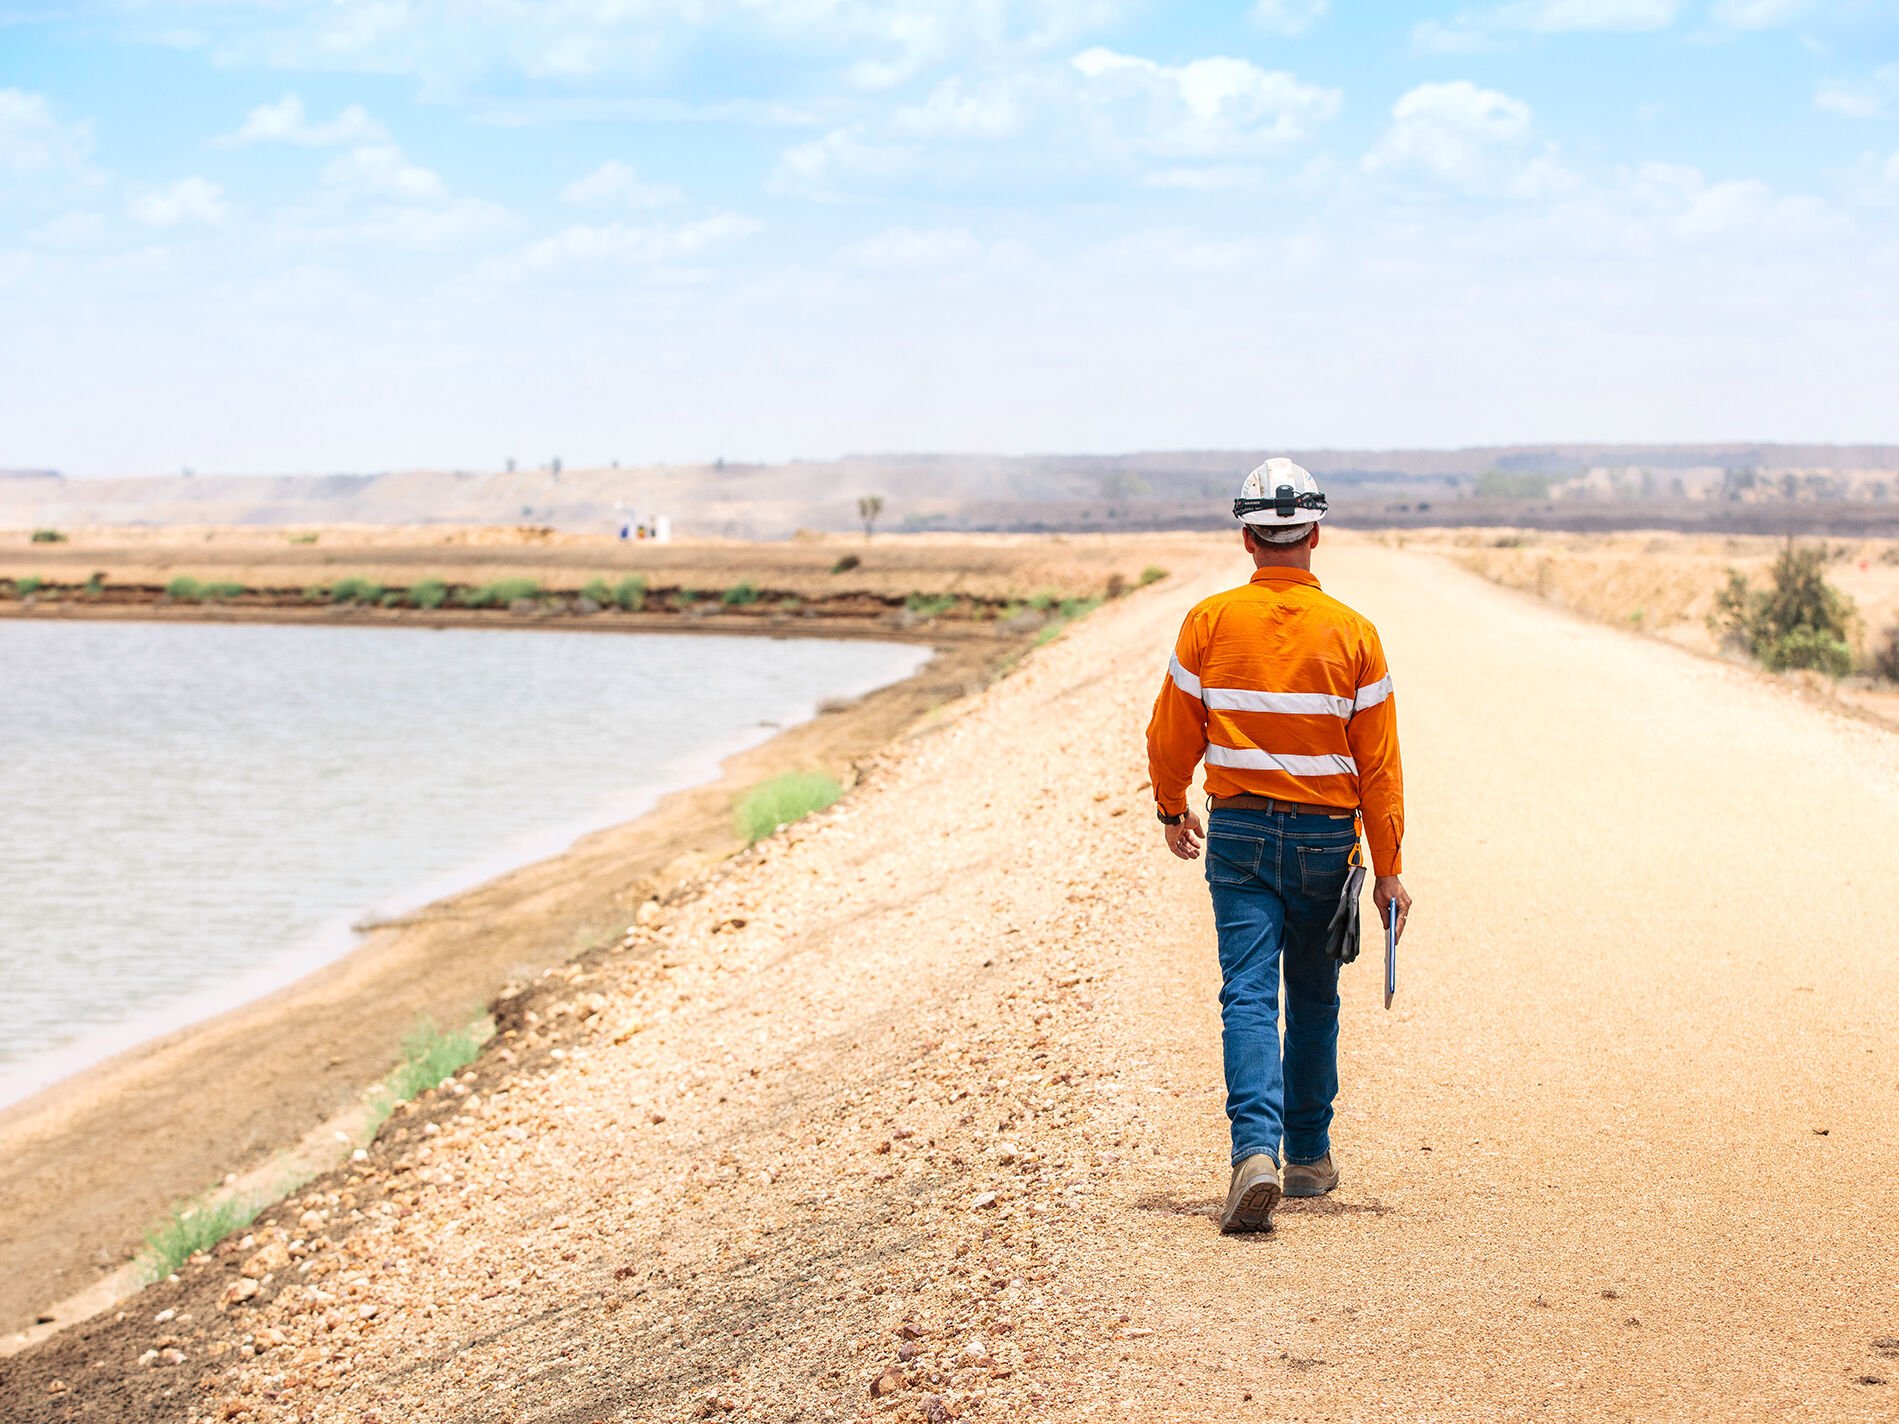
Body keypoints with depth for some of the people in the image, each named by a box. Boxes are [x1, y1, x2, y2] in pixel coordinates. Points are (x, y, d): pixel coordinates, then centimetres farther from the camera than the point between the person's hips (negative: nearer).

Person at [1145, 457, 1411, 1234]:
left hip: (1238, 830, -1)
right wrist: (1388, 870, 2)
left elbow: (1172, 736, 2)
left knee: (1249, 995, -5)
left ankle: (1256, 1148, -24)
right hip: (1325, 836, 1)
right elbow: (1378, 763, -4)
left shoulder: (1209, 622, -4)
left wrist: (1172, 810, 21)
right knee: (1313, 998, 15)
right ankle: (1309, 1155, 26)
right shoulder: (1353, 634, -5)